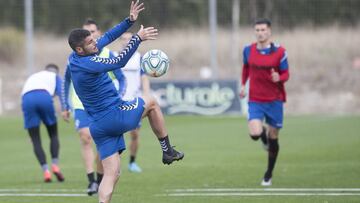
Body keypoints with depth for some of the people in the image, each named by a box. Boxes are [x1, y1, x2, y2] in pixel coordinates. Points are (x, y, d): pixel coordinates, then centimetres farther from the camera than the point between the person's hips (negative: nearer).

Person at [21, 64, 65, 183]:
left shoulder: (32, 77, 41)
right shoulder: (55, 76, 30)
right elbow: (61, 92, 11)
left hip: (27, 98, 2)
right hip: (44, 96, -2)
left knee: (36, 141, 5)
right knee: (53, 136, 16)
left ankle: (46, 171, -8)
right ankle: (55, 166, -1)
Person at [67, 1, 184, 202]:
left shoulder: (76, 58, 8)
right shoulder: (87, 64, -21)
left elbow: (107, 38, 14)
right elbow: (119, 62, -23)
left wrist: (130, 21, 11)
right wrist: (138, 39, -17)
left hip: (99, 126, 8)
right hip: (115, 116, -8)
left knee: (111, 174, 6)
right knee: (151, 102, 19)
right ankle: (168, 151, 23)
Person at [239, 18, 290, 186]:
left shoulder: (279, 52, -8)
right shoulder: (248, 50, 0)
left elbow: (286, 74, -3)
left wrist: (279, 78, -25)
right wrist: (243, 85, 11)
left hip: (275, 100, -1)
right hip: (255, 100, 1)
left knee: (273, 138, 6)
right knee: (255, 134, -19)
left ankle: (269, 174, 24)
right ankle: (264, 134, 22)